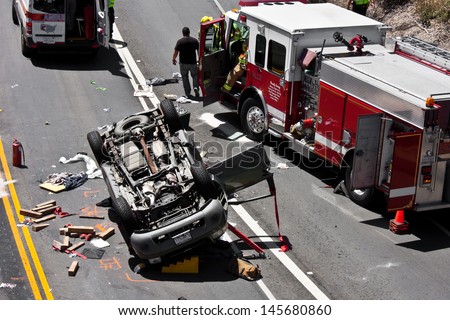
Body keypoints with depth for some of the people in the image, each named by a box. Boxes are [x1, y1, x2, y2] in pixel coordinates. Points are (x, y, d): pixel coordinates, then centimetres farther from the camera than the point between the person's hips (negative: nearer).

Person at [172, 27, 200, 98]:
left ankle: (187, 93, 11)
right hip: (193, 62, 1)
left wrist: (173, 59, 12)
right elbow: (199, 51, 3)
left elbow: (175, 52, -5)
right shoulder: (195, 40, -3)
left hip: (183, 63, -1)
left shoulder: (180, 41, -9)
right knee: (195, 75, 18)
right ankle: (195, 87, -8)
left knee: (185, 77, 11)